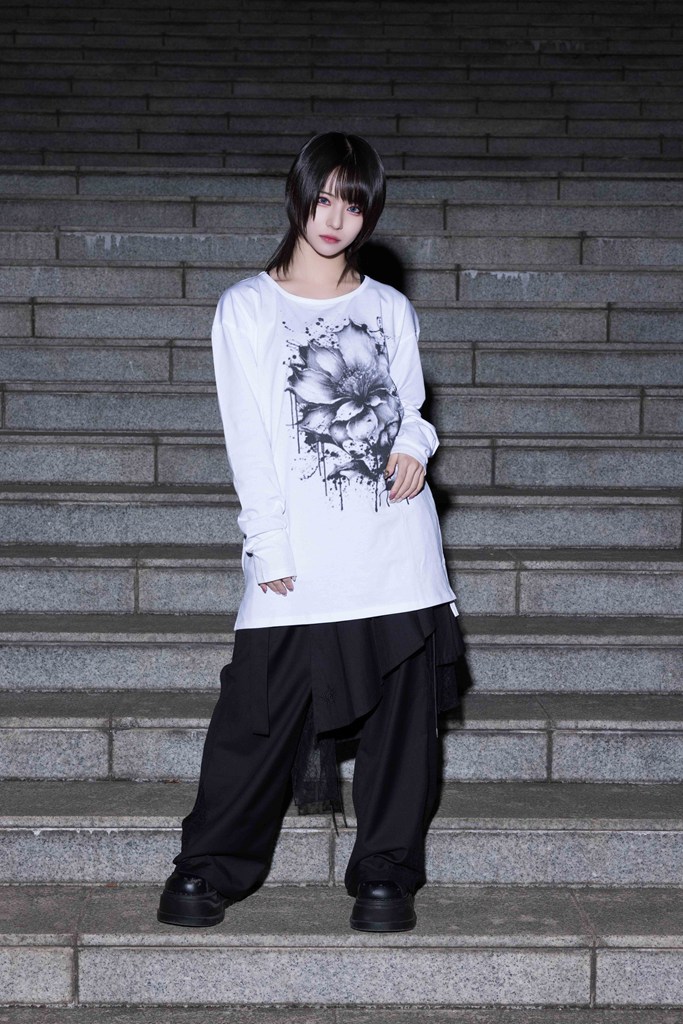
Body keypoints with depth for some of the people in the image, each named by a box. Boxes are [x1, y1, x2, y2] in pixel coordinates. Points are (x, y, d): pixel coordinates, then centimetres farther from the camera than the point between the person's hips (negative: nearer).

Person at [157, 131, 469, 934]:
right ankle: (211, 867, 14)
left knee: (399, 712, 5)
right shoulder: (247, 308, 3)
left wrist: (414, 444, -6)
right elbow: (249, 439, -2)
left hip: (396, 544, 3)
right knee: (259, 711, -2)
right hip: (299, 558, -2)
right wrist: (270, 548, -9)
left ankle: (386, 873, 19)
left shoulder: (391, 311, 12)